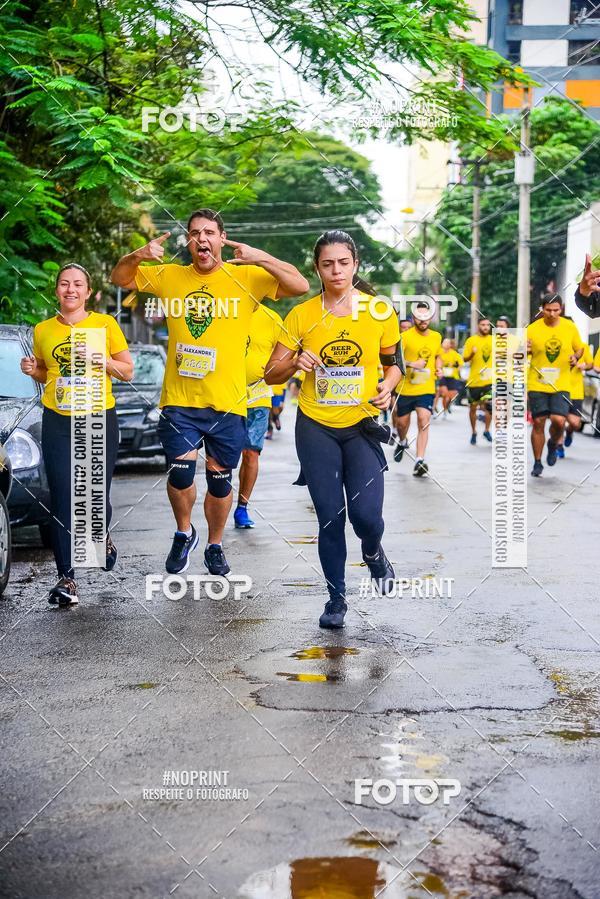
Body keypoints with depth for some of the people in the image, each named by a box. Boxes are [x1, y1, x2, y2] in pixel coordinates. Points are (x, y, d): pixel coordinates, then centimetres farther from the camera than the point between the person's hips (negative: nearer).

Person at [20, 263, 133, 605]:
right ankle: (66, 576, -1)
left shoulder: (105, 324, 0)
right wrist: (32, 370, -2)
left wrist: (101, 360, -13)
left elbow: (128, 372, 4)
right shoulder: (43, 330, 7)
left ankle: (103, 537, 38)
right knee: (62, 499, -5)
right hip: (58, 422, 1)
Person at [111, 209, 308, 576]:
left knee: (219, 478, 10)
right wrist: (137, 256, -8)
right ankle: (184, 533, 20)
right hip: (179, 400, 1)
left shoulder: (245, 277, -2)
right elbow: (121, 279, 14)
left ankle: (215, 546, 32)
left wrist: (262, 259, -23)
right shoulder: (170, 276, 5)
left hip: (228, 401, 0)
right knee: (181, 472, -10)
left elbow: (300, 286, -9)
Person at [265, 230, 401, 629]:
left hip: (362, 426, -1)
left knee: (365, 513, -13)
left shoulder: (380, 311, -3)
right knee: (330, 516, 1)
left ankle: (373, 552, 24)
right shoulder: (302, 315, -3)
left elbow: (393, 362, 11)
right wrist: (295, 363, -20)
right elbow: (273, 375, 1)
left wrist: (388, 386, -11)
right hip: (316, 427, 1)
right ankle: (337, 596, 20)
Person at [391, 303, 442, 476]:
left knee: (424, 420, -14)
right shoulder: (405, 336, -8)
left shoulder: (437, 337, 7)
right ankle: (402, 442, 47)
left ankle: (419, 461, -16)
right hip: (405, 388, -1)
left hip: (427, 389, 1)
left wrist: (439, 369, 6)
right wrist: (412, 364, -25)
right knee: (402, 422, 12)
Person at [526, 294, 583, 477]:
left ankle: (553, 444, 20)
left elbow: (579, 348, 14)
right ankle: (537, 463, 19)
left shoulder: (570, 327, 0)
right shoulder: (532, 329, -5)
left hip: (561, 385, 0)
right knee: (538, 422, 3)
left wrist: (575, 357, -8)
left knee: (559, 420, -15)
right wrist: (525, 351, -19)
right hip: (537, 384, 0)